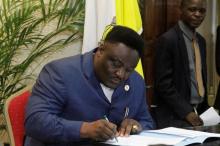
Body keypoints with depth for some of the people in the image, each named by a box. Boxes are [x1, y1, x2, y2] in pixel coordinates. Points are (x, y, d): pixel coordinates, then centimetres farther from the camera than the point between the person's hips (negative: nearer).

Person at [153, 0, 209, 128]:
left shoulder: (201, 41, 12)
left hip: (199, 111, 7)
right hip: (174, 115, -7)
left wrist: (205, 109, 10)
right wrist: (186, 112, -19)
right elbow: (163, 83, -15)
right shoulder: (168, 39, -12)